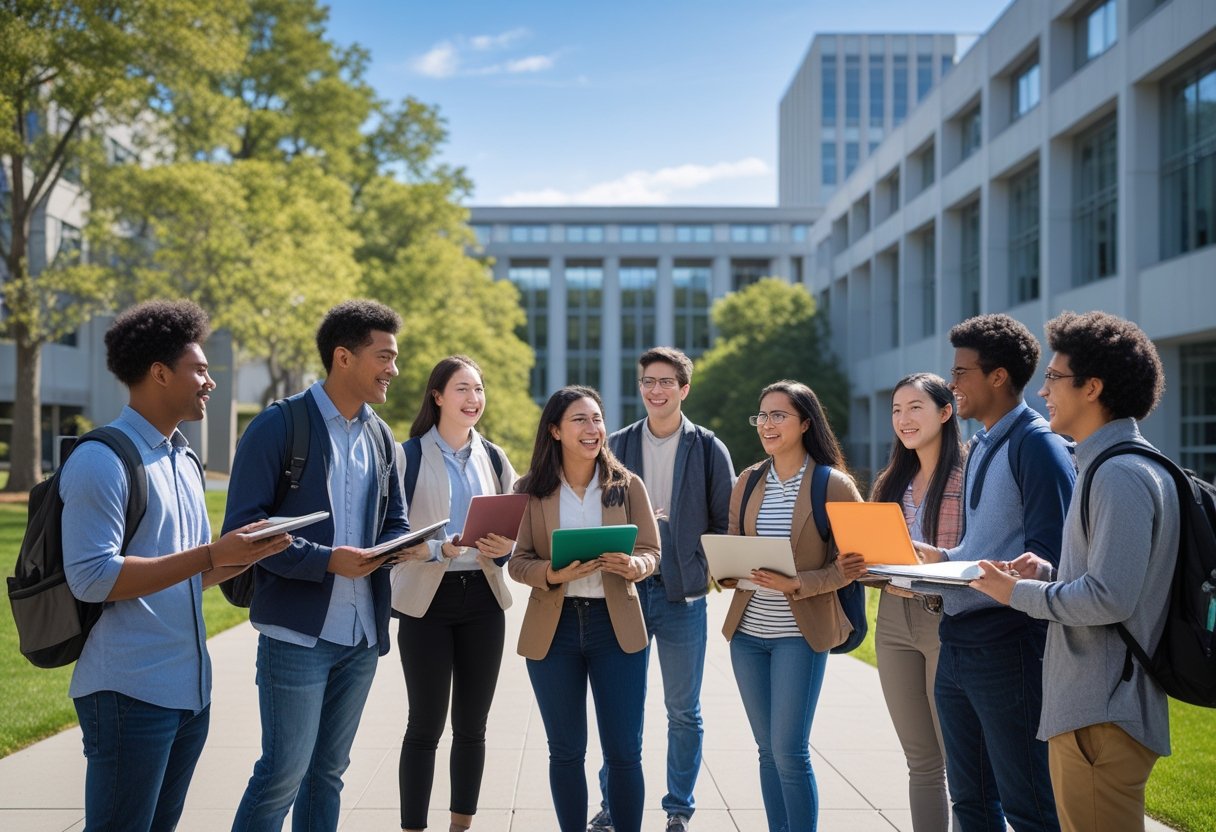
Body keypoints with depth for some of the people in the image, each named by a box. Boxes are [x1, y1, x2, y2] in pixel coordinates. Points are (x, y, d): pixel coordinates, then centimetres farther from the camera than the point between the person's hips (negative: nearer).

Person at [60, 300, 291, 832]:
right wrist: (211, 554, -21)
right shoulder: (102, 460, -12)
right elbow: (92, 578, -20)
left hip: (190, 689, 9)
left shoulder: (184, 461, 16)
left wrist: (247, 555, 2)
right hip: (131, 691, -8)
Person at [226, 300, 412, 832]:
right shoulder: (278, 426, -9)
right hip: (297, 632, -6)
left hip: (362, 632, 6)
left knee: (328, 771, 13)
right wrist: (327, 560, -21)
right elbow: (243, 528, -13)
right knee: (283, 773, -4)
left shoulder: (380, 436, 11)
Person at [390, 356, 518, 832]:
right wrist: (442, 548, -24)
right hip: (426, 600, -4)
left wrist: (505, 548, -10)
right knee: (425, 725, -1)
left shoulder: (494, 459, 9)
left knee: (472, 725, 10)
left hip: (483, 599, 4)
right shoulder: (409, 457, -4)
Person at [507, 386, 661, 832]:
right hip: (552, 627, 0)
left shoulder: (627, 485, -1)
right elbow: (517, 561, -2)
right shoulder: (530, 490, -2)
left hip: (616, 625, 0)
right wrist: (553, 574, -22)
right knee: (566, 751, 11)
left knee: (624, 752, 3)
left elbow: (651, 551, 2)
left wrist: (632, 565, -21)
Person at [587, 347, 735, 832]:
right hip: (625, 588, 2)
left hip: (682, 593, -1)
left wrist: (710, 569, -10)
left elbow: (727, 522, 2)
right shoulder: (616, 446, 7)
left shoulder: (708, 448, 1)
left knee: (683, 710, 7)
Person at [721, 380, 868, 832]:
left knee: (789, 752, -6)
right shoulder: (748, 481, 8)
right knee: (768, 750, 11)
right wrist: (729, 572, -8)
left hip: (799, 633, -5)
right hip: (746, 629, 5)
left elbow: (847, 566, -7)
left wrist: (796, 585, -21)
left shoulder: (834, 485, -7)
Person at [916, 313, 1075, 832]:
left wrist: (950, 571, -25)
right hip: (956, 642, 9)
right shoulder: (979, 448, 16)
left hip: (1006, 644, -9)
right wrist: (936, 559, 5)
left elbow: (1045, 556, -18)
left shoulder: (1036, 445, -11)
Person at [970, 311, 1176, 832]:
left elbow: (1109, 598, -24)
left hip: (1101, 719, -11)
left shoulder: (1120, 476, -18)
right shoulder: (1111, 466, 15)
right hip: (1091, 706, 11)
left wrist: (1018, 593, -12)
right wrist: (1047, 573, 7)